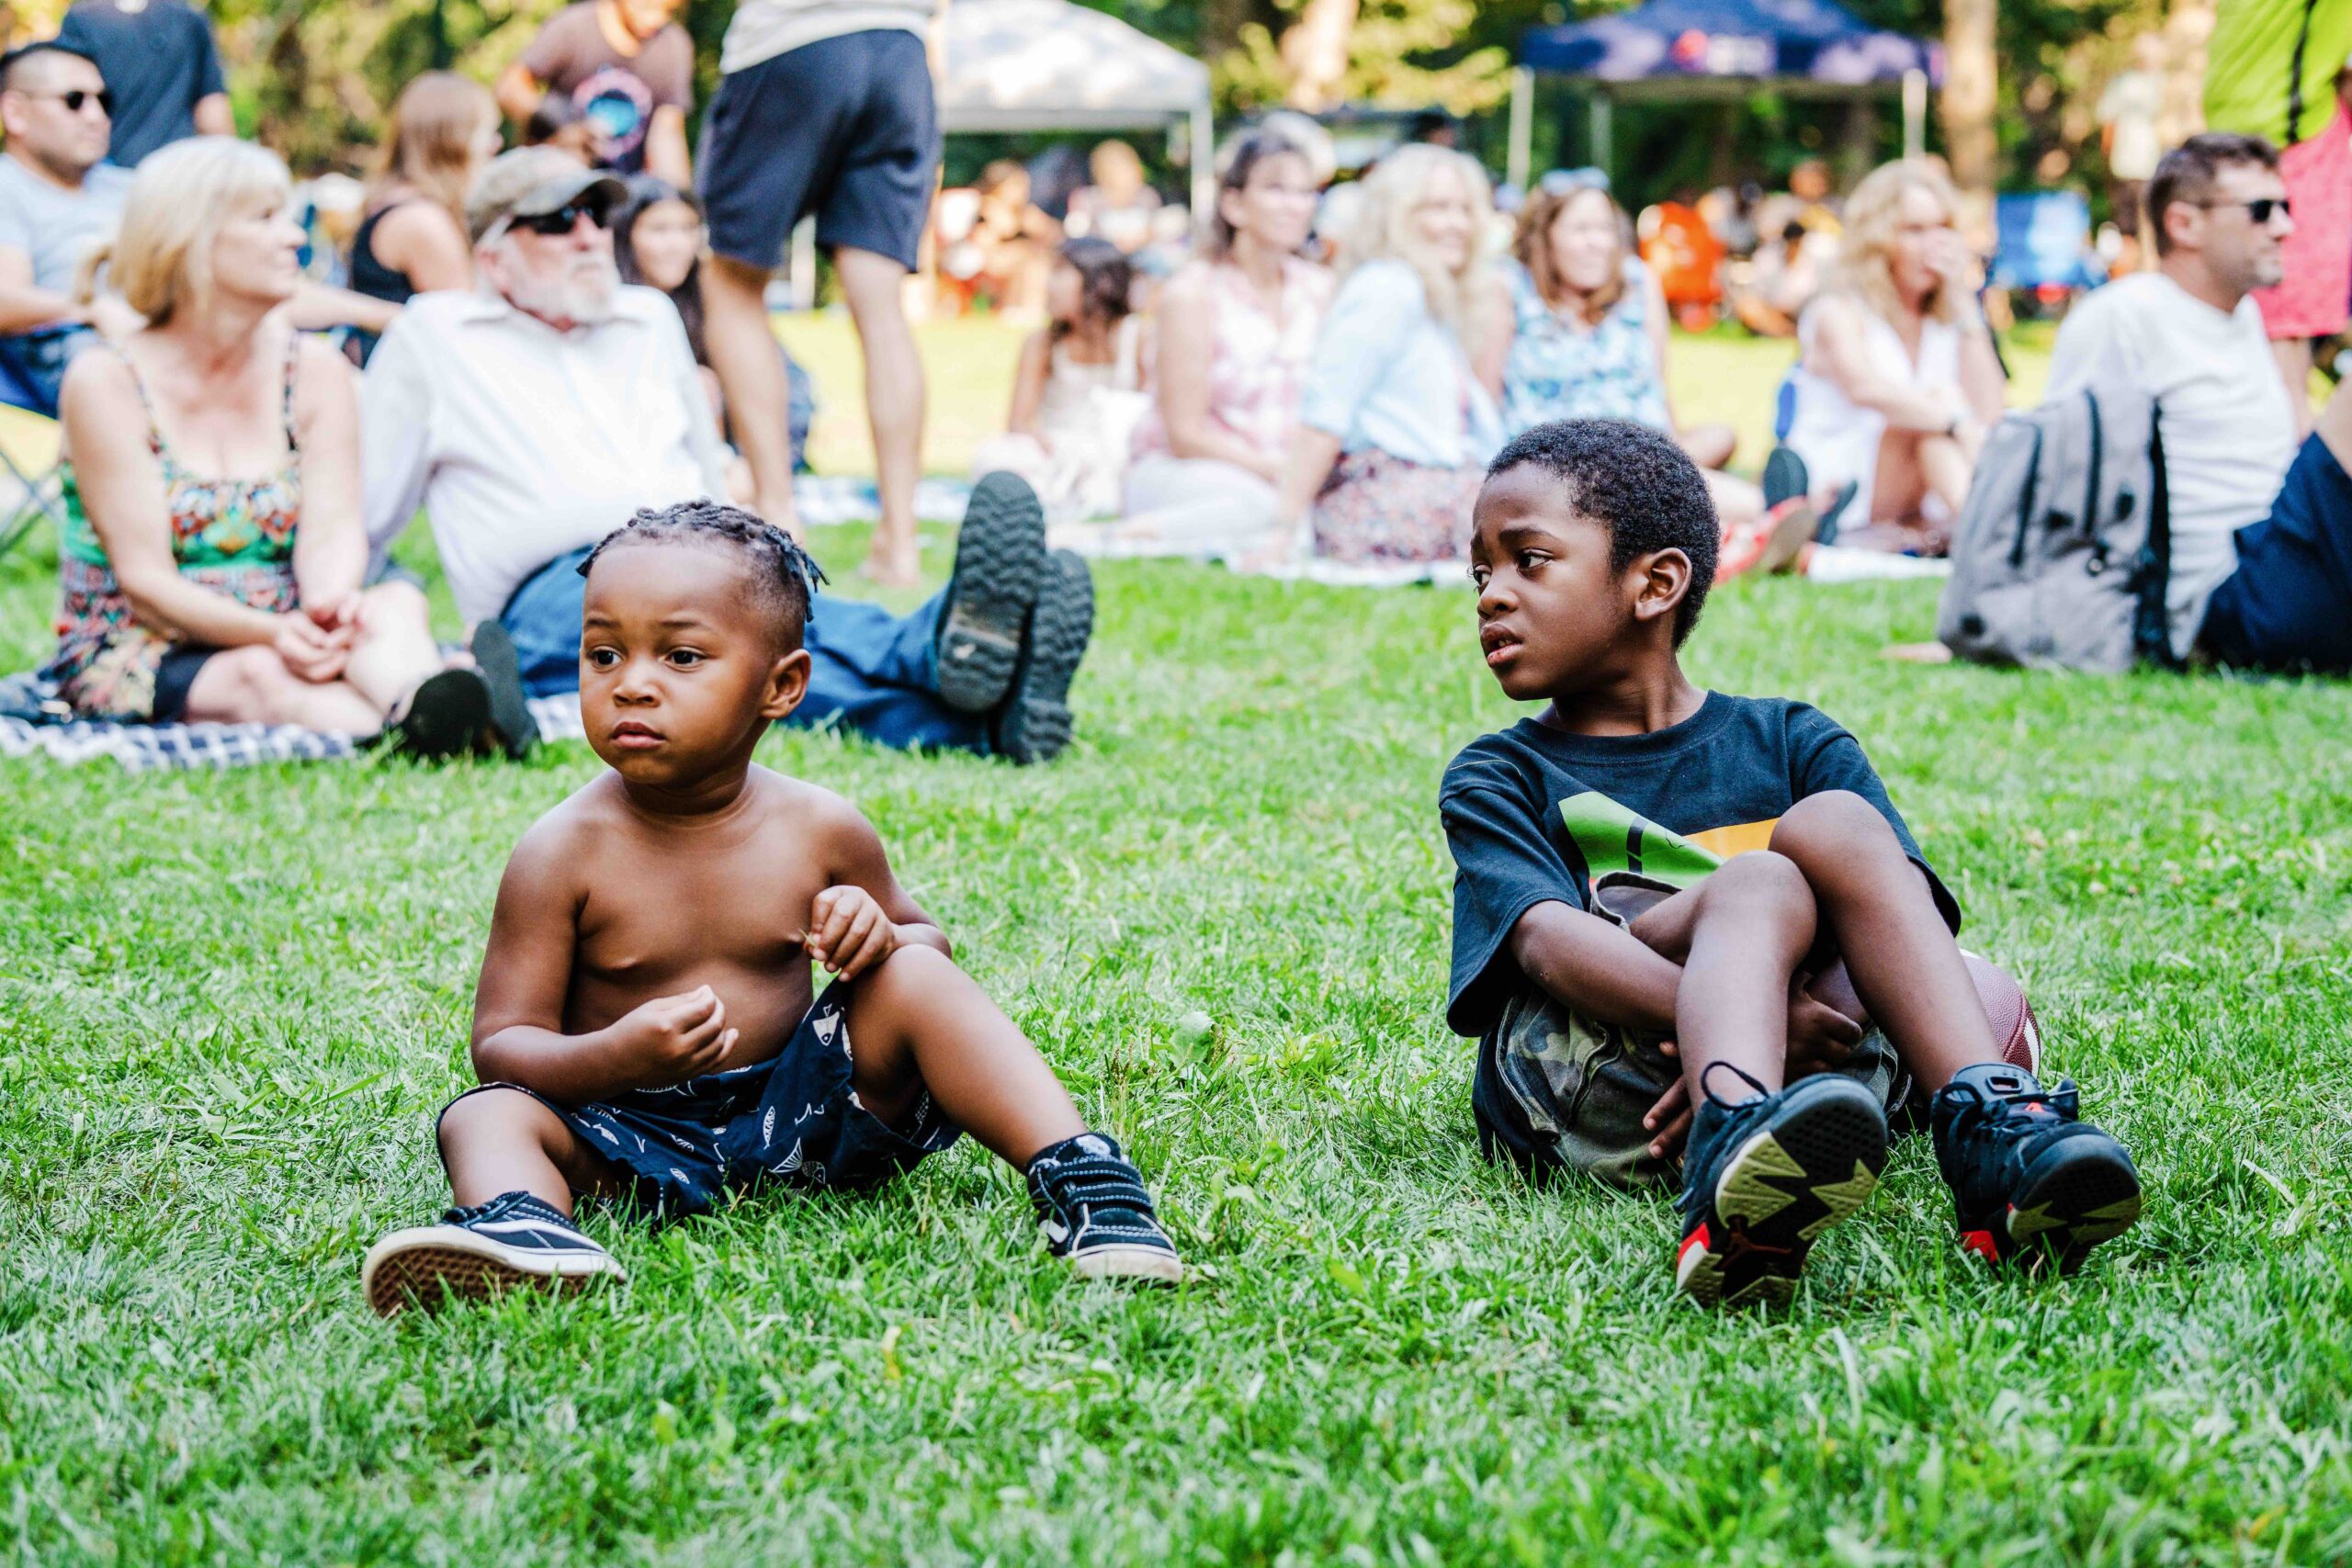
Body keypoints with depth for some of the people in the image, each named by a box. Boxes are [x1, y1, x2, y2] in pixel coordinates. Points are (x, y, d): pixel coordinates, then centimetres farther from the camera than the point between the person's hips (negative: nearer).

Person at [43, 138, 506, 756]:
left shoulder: (316, 371, 7)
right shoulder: (106, 384, -6)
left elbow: (332, 528, -6)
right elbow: (145, 579, -13)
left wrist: (331, 602, -31)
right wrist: (272, 633, -30)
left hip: (283, 636, 3)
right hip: (131, 655, -3)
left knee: (397, 603, -30)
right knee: (259, 676, -37)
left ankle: (428, 704, -65)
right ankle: (425, 730, -61)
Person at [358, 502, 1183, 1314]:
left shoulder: (819, 830, -1)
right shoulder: (565, 852, -9)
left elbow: (927, 941, 16)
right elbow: (501, 1043, -9)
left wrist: (881, 937, -11)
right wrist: (615, 1058, -31)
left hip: (800, 1108, 2)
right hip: (638, 1138, -2)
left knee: (915, 977, -17)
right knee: (484, 1117, -27)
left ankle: (1077, 1173, -23)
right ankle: (523, 1221, -62)